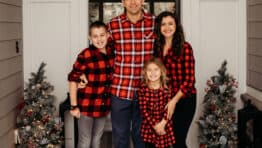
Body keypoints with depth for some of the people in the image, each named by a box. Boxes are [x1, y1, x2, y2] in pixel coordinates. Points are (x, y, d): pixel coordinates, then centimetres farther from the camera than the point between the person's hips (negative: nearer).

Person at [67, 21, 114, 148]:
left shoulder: (111, 51, 1)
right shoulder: (86, 55, -17)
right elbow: (73, 79, -15)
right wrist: (74, 106, -15)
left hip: (103, 105, 6)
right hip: (87, 105, -6)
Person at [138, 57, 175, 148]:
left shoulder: (167, 88, -4)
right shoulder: (143, 89, -7)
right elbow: (144, 110, -8)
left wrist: (162, 124, -18)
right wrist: (155, 125, -14)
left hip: (164, 127, 0)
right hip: (149, 127, 0)